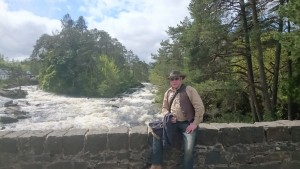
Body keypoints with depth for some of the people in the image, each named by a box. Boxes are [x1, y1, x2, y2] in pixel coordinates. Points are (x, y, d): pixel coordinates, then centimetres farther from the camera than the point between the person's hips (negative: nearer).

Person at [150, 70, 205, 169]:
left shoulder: (189, 90, -6)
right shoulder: (168, 92, 11)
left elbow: (200, 107, -10)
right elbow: (164, 108, 18)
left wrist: (195, 123, -13)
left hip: (187, 124, -4)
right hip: (173, 122, 5)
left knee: (189, 149, -20)